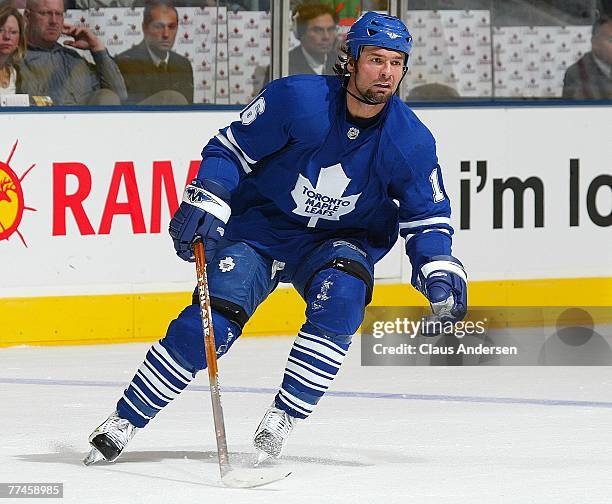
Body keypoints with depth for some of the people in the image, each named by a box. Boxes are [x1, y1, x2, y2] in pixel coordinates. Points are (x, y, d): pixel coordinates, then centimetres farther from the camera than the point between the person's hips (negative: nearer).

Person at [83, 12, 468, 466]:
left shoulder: (410, 140, -15)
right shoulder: (297, 99, -22)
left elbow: (427, 217, -3)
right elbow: (230, 149, -10)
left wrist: (439, 273, -19)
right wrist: (205, 200, -24)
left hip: (339, 240, 2)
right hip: (258, 227, -2)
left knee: (341, 297, -31)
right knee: (210, 322, -17)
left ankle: (282, 418, -20)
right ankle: (124, 421, -2)